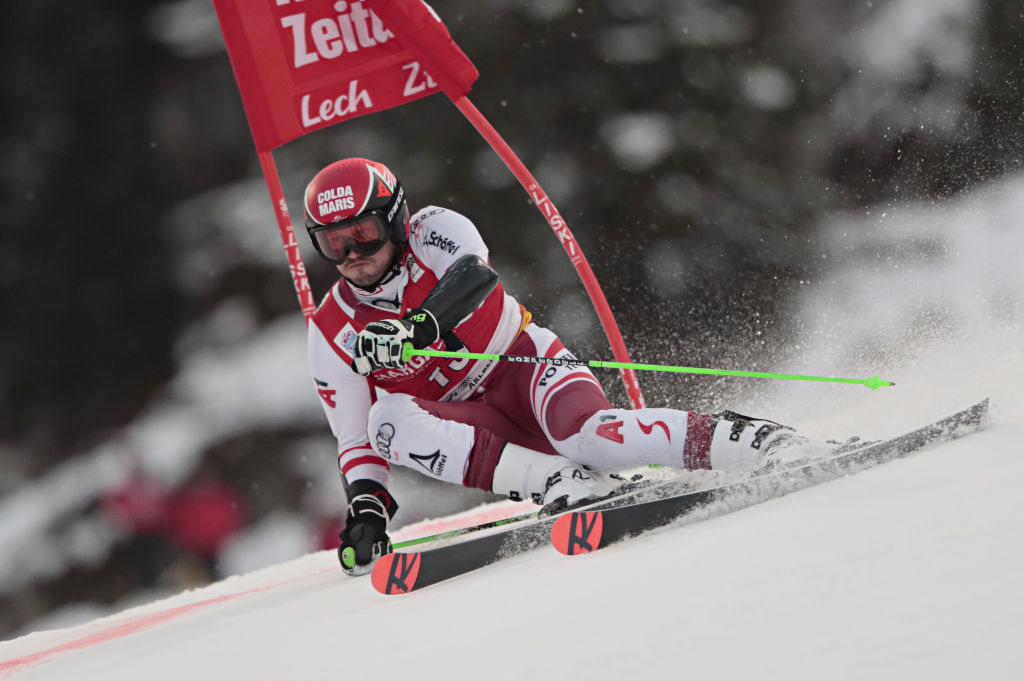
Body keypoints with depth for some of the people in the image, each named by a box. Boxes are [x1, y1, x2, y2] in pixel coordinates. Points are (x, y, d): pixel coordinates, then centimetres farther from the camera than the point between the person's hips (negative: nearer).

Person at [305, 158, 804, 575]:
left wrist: (416, 329, -48)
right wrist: (365, 509, -15)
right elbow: (356, 439, 2)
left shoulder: (432, 232, -8)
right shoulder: (331, 335, -1)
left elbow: (474, 275, -31)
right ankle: (557, 480, -37)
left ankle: (730, 439, -32)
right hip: (468, 427, 3)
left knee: (585, 434, -36)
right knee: (388, 419, -29)